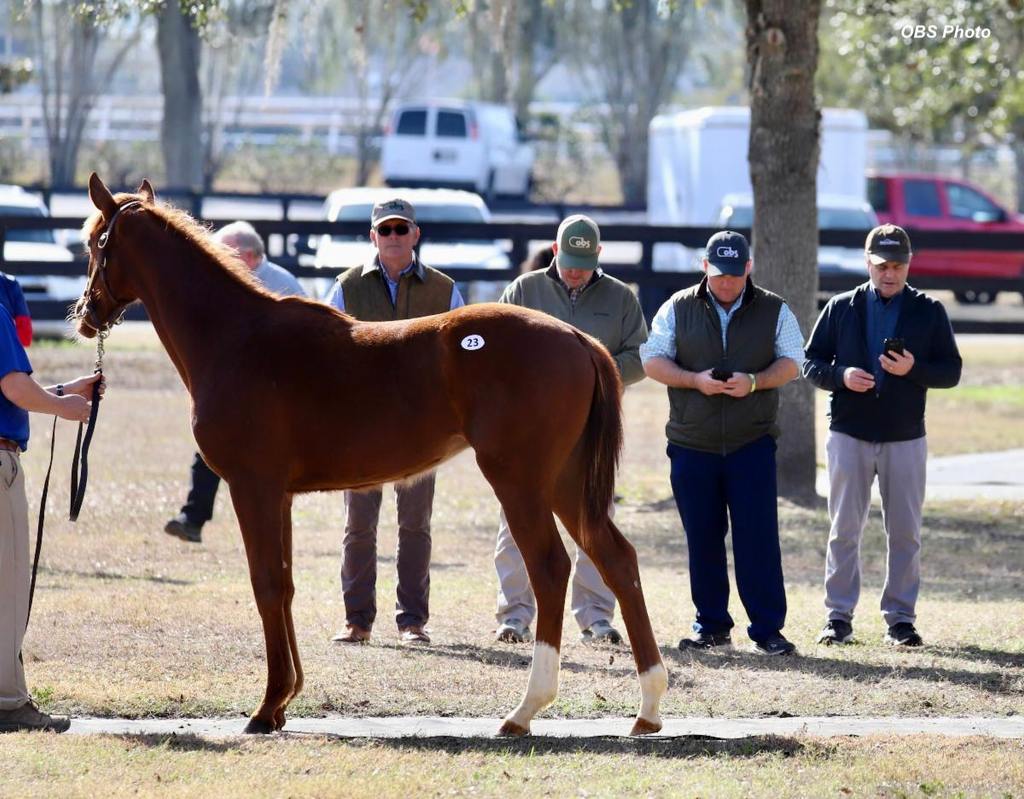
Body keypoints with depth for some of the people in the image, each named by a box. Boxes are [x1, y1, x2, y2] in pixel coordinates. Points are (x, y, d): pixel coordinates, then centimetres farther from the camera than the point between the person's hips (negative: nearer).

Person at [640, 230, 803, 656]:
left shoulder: (774, 311, 6)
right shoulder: (678, 309, 6)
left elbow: (791, 363, 4)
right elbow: (652, 361, 3)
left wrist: (754, 382, -15)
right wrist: (695, 380, -14)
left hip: (752, 443, -1)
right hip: (691, 443, 1)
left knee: (758, 537, -6)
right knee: (702, 538, 5)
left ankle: (768, 629, -2)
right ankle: (711, 626, 15)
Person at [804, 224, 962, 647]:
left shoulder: (929, 311, 4)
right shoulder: (841, 309, 5)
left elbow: (951, 371, 2)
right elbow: (811, 362, 7)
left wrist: (913, 369, -17)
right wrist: (841, 376, -14)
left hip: (905, 438, 0)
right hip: (849, 434, 0)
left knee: (905, 533, 2)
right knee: (844, 530, 2)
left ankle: (900, 618, 9)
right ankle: (839, 616, 7)